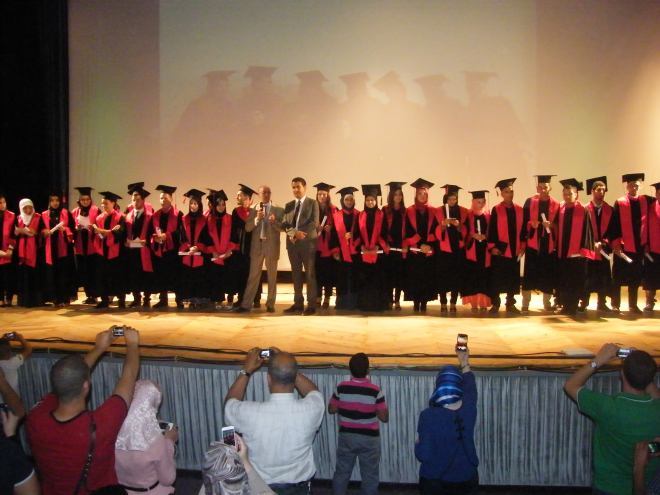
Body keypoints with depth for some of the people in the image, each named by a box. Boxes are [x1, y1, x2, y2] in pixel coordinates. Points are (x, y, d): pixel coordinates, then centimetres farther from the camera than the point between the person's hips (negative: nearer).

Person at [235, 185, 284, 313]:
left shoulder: (278, 210, 3)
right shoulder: (252, 210, 7)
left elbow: (282, 228, -3)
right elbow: (247, 228, 0)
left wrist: (274, 221, -21)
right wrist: (257, 218, -16)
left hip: (272, 247, 0)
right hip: (257, 246, 1)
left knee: (272, 278, 7)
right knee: (253, 277, 2)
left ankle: (270, 304, 15)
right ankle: (246, 304, 3)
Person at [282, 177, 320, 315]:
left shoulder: (313, 203, 2)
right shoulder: (288, 205, 15)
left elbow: (314, 223, -9)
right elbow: (284, 224, 6)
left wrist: (299, 234, -16)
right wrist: (294, 232, -13)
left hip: (308, 242, -4)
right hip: (292, 243, 5)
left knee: (310, 274, -2)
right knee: (296, 274, 8)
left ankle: (311, 305, 2)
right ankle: (298, 303, 14)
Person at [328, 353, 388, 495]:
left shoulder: (341, 388, -10)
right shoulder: (375, 390, -16)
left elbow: (331, 409, 2)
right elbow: (384, 418, -10)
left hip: (346, 436, 2)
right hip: (369, 438, -2)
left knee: (341, 473, 16)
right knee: (369, 476, 11)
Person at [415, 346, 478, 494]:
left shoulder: (428, 416, -22)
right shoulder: (468, 409, -12)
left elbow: (423, 455, -20)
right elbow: (470, 385, 8)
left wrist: (418, 443, 1)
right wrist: (464, 362, 24)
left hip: (434, 481, -3)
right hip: (466, 479, 3)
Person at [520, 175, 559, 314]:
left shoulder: (556, 205, 6)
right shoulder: (529, 202, 5)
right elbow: (524, 222, 4)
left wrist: (552, 225, -11)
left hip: (549, 244, 1)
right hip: (532, 243, -1)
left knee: (548, 274, 5)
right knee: (529, 274, -5)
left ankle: (547, 303, 18)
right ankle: (525, 304, 0)